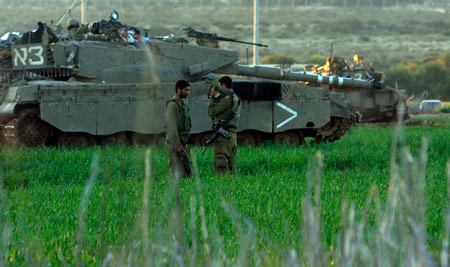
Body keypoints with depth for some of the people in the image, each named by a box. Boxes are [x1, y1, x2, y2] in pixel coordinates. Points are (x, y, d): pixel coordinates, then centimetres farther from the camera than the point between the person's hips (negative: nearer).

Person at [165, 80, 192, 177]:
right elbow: (171, 126, -20)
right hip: (175, 143, -10)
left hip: (182, 143, 10)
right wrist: (177, 146, -23)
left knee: (188, 173, 7)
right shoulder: (172, 105, -12)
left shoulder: (181, 104, 19)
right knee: (178, 172, -12)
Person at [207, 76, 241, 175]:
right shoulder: (236, 98, 17)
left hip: (223, 134, -10)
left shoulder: (227, 99, -13)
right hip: (232, 134, 10)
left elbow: (212, 112, -11)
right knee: (230, 162, 12)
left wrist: (212, 97, 0)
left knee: (220, 163, -12)